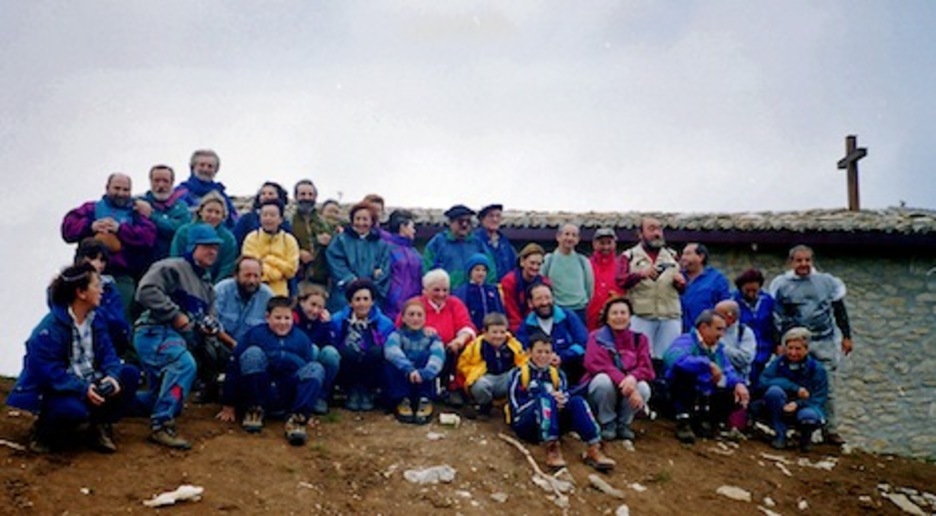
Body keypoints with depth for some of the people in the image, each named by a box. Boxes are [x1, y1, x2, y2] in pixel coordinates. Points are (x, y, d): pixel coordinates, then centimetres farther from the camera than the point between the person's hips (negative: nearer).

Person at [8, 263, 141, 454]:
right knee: (73, 408, -39)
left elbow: (107, 355, -2)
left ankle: (101, 424, 3)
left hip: (88, 385, 7)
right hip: (52, 391, -7)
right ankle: (46, 429, -4)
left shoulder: (96, 321, 3)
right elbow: (49, 371, -26)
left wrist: (112, 377, -24)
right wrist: (82, 390, -34)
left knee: (130, 374, -10)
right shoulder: (50, 329, -22)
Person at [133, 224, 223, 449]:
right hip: (155, 332, -10)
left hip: (179, 337, 10)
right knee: (184, 364, -35)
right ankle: (161, 426, -34)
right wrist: (176, 315, -20)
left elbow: (208, 313, 25)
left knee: (161, 392, 16)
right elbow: (146, 291, -20)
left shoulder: (206, 283, 23)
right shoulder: (173, 268, -6)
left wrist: (210, 324, 0)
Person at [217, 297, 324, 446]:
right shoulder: (255, 334, -1)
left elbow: (310, 372, 12)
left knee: (316, 368, -19)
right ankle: (255, 410, -14)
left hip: (289, 402, 2)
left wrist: (307, 410, 10)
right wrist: (229, 406, -2)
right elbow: (235, 368, -1)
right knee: (253, 353, -24)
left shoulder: (301, 339, 8)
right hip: (260, 395, -2)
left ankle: (297, 418, -28)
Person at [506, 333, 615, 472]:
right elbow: (516, 406, -8)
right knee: (545, 397, -33)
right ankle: (551, 448, -46)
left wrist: (562, 401, -19)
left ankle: (594, 449, -37)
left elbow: (566, 397, 7)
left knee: (577, 401, -23)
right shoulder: (519, 374, 3)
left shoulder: (557, 374, 17)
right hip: (525, 424, -4)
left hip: (553, 422, 4)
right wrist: (549, 398, -18)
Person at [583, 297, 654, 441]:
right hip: (602, 386, -2)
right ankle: (607, 424, -11)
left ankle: (623, 423, -2)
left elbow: (646, 367, -9)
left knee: (643, 388, -30)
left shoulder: (639, 338, 2)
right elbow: (600, 365, -22)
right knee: (604, 380, -36)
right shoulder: (596, 337, -6)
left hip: (628, 391, 2)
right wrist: (623, 382, -37)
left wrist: (633, 377, -34)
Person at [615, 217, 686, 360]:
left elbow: (683, 288, 20)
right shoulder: (629, 256, 11)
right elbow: (619, 281, -4)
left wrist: (680, 282, -3)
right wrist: (640, 274, -20)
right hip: (641, 317, -3)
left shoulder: (672, 256, 20)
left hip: (670, 317, 3)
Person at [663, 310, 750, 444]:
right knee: (684, 370, -32)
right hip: (681, 398, -7)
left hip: (706, 400, 7)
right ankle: (684, 420, -24)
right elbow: (674, 358, -38)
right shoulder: (686, 341, -16)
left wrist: (738, 383, -19)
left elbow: (729, 372, 4)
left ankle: (704, 421, 7)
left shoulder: (718, 348, 10)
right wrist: (708, 364, -38)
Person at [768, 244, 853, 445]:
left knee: (827, 389, 4)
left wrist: (846, 336, 9)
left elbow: (840, 311, 14)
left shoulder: (827, 282, 7)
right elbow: (776, 316, 3)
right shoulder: (781, 284, 2)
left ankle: (830, 430, 12)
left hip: (825, 343, 2)